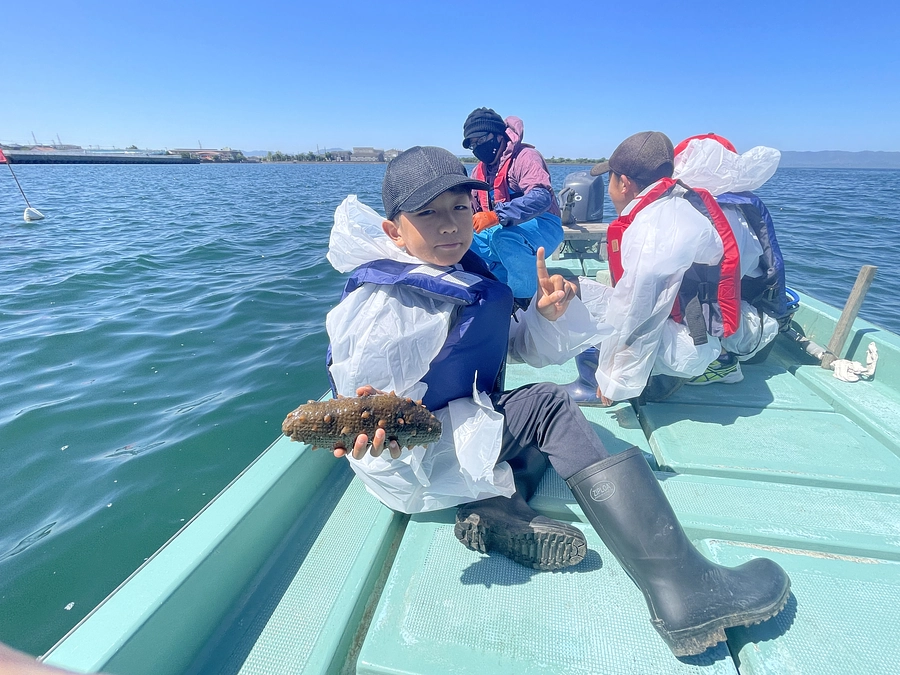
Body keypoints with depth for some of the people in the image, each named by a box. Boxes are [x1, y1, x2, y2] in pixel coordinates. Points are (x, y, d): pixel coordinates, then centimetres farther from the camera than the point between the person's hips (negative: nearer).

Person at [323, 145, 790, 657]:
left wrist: (549, 315, -12)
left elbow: (524, 349, 8)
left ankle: (500, 504, -15)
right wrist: (372, 430, -42)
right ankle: (682, 591, -22)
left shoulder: (470, 273, 3)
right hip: (412, 460, -9)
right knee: (548, 406, -24)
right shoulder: (380, 306, -20)